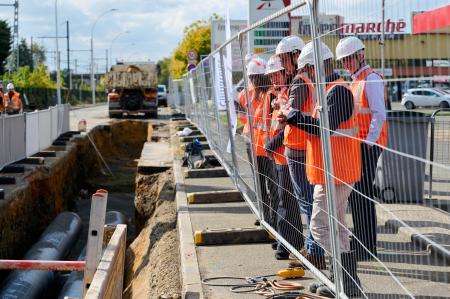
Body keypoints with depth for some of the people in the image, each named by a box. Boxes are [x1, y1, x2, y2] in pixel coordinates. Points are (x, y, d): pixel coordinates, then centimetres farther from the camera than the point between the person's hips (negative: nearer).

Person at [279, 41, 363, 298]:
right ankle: (341, 278, 24)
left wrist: (294, 116, -14)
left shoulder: (338, 90, -17)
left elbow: (323, 126, -25)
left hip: (334, 173, -11)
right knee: (336, 226, 16)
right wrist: (294, 117, 4)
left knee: (320, 226, -7)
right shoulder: (331, 89, 16)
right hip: (336, 171, 11)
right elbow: (321, 124, 17)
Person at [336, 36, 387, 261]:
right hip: (356, 144, 9)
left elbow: (379, 114, -19)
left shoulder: (371, 79, -12)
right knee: (354, 192, 13)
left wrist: (369, 142, -19)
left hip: (368, 145, -9)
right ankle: (360, 241, 23)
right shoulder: (355, 80, 17)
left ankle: (367, 249, 0)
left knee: (363, 194, -7)